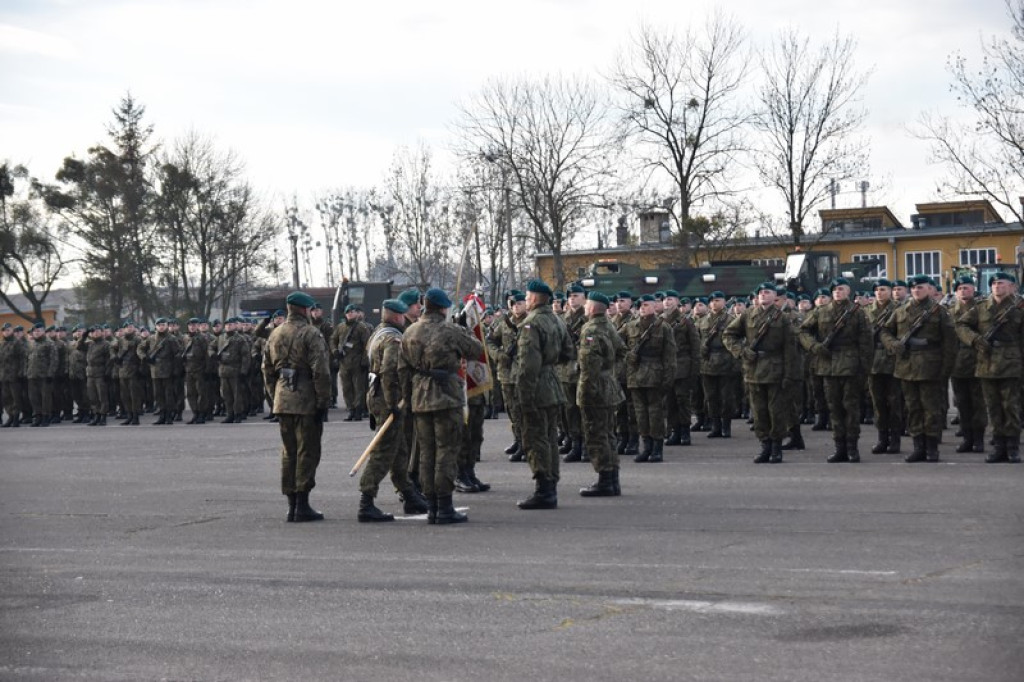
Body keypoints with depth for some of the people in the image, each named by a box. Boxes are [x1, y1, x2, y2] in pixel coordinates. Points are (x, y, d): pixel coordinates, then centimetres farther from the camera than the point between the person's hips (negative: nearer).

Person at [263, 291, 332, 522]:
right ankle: (302, 505, -2)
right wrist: (323, 401, -13)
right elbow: (320, 371, -16)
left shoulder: (275, 335, 13)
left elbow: (268, 370, 18)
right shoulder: (311, 334, -10)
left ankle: (292, 505, 15)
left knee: (288, 452, 12)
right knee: (307, 452, -1)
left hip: (282, 401, 7)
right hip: (306, 401, -7)